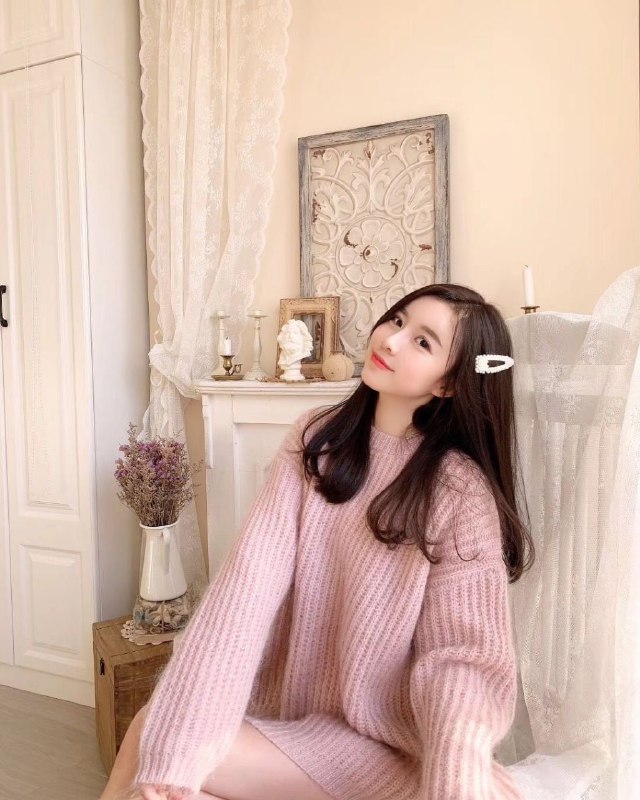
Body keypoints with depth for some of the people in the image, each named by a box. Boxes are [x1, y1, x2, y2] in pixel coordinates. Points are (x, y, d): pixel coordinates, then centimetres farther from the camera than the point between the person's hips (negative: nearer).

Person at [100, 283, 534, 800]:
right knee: (153, 735, -24)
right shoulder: (315, 439, -3)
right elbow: (250, 579, -13)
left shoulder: (460, 491, -12)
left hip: (378, 742, 0)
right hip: (287, 714, 1)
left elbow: (465, 653, -14)